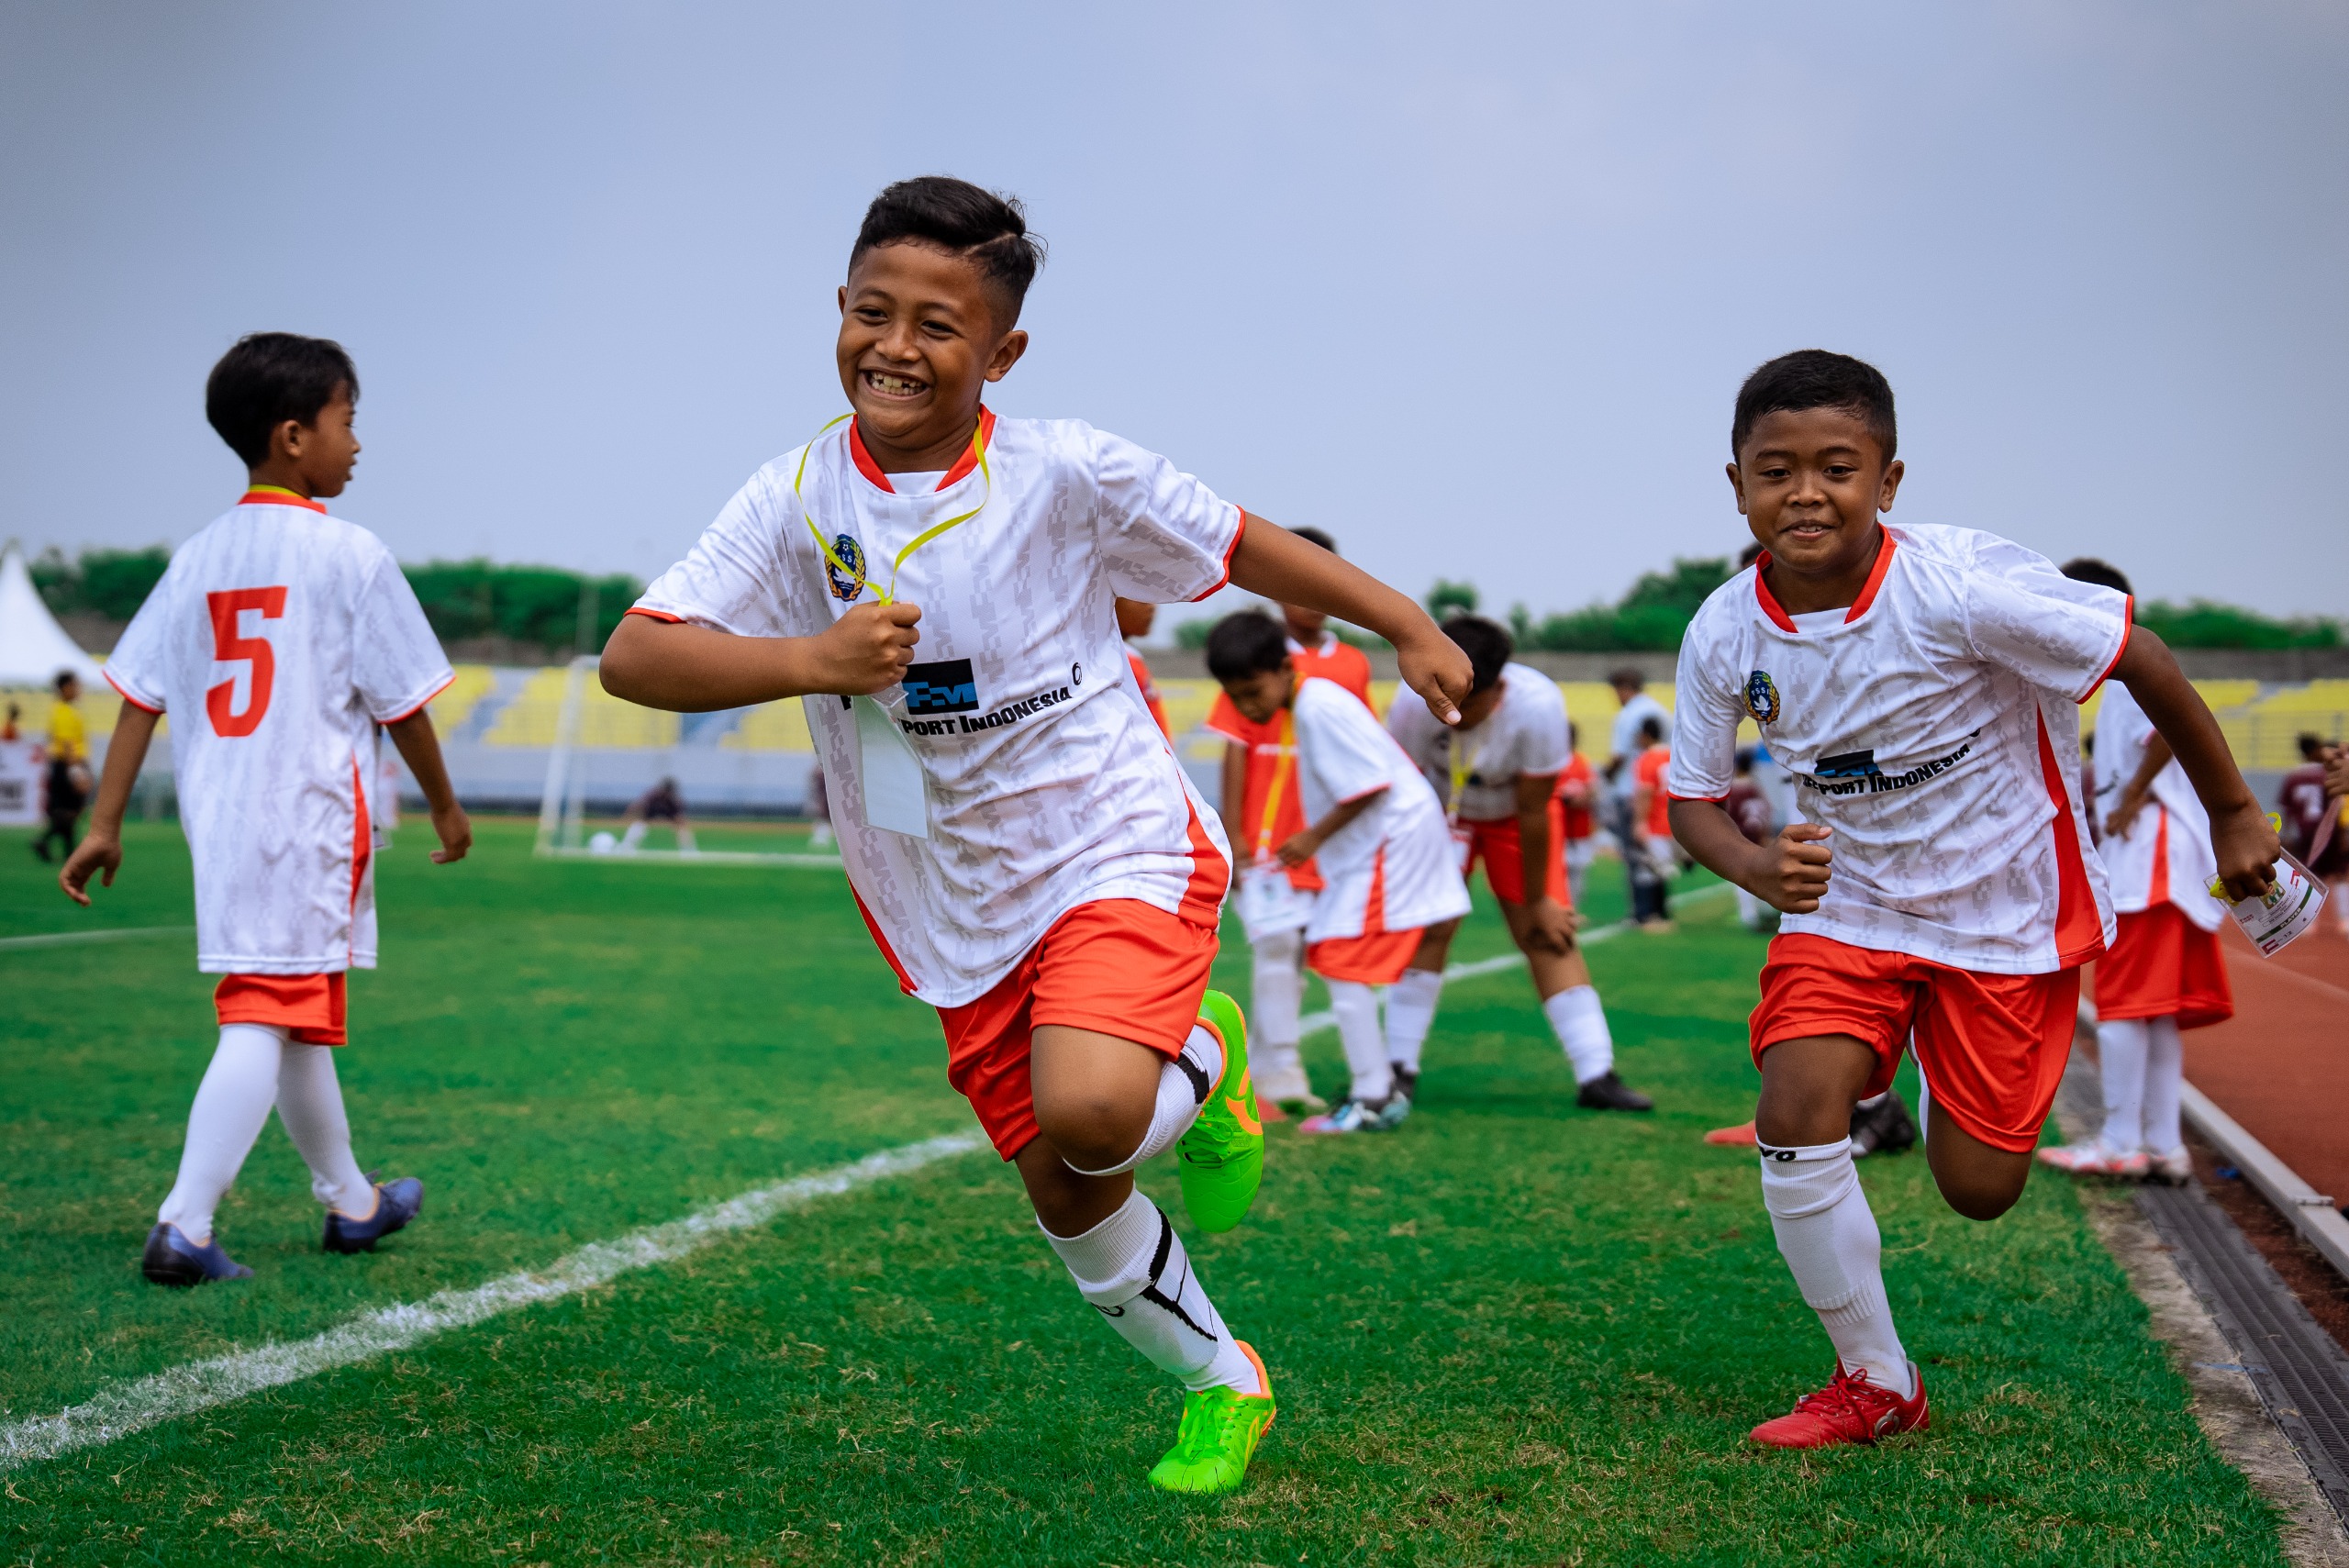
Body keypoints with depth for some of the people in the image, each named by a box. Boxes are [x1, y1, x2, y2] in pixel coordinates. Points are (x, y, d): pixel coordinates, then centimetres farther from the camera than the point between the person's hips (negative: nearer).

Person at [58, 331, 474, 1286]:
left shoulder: (198, 557, 9)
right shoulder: (349, 555, -7)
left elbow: (138, 696, 6)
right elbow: (402, 705, -4)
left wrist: (104, 828, 9)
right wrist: (445, 808, 9)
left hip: (218, 819, 7)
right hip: (311, 816, -7)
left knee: (296, 1021, 18)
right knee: (265, 1022, -7)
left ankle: (350, 1200, 33)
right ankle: (184, 1225, -15)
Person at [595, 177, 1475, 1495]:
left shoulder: (1063, 471, -13)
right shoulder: (800, 497, -8)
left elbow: (1238, 544, 1)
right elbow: (632, 657, -14)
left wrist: (1410, 627, 5)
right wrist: (813, 659, -28)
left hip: (1117, 844, -3)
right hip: (957, 906, 4)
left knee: (1089, 1109, -30)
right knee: (1071, 1204, 9)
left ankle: (1206, 1063, 5)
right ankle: (1224, 1381, 34)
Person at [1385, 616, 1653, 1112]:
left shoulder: (1538, 706, -35)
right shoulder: (1415, 704, -33)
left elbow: (1532, 812, -25)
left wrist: (1537, 900, -14)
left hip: (1513, 811, 0)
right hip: (1441, 807, 0)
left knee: (1547, 934, -7)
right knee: (1431, 923, -13)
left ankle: (1597, 1076, -7)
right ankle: (1399, 1070, -4)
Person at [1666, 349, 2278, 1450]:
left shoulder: (1962, 586, -27)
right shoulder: (1725, 634, -14)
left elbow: (2139, 659, -14)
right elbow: (1692, 797, -1)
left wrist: (2232, 813, -4)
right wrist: (1756, 868, -23)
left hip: (2007, 907, -2)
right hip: (1845, 899, 3)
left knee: (1976, 1191, 1)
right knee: (1795, 1115, -19)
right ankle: (1877, 1383, 2)